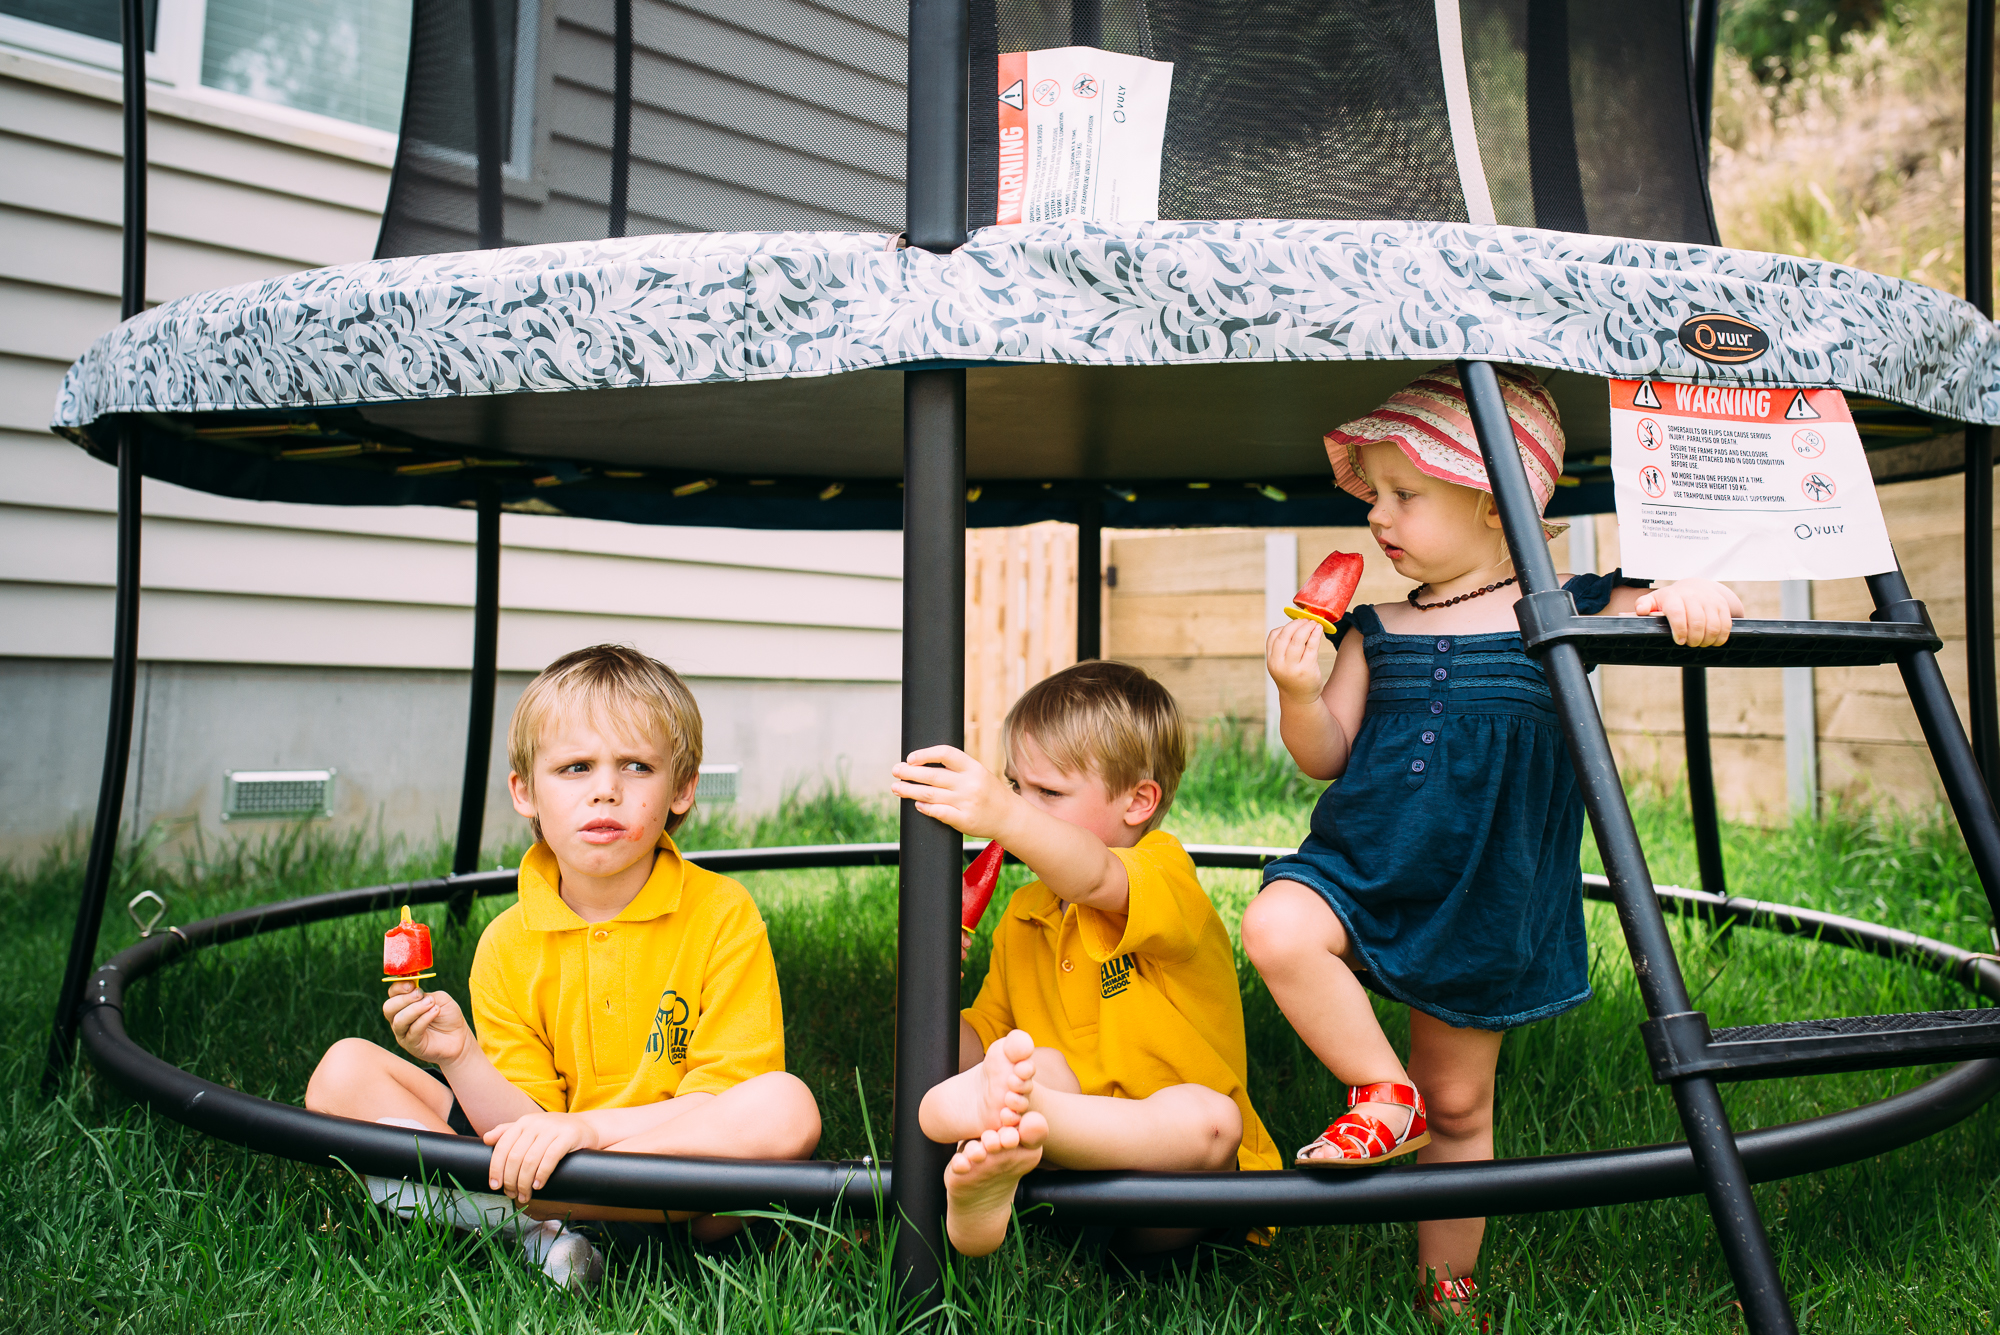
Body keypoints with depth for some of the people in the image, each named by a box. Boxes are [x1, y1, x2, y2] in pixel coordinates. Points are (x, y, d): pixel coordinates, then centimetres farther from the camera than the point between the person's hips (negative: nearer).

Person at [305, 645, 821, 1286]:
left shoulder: (722, 914, -7)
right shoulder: (506, 945, 2)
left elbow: (728, 1100, -12)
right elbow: (527, 1130, -2)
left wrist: (590, 1126, -26)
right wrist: (461, 1058, -22)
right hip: (556, 1169, 3)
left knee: (786, 1106, -34)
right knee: (343, 1071, -8)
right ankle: (535, 1230, -25)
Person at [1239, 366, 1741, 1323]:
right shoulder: (1377, 632, 3)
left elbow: (1665, 614, -4)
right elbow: (1326, 758, 3)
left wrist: (1695, 593, -27)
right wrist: (1298, 693, -16)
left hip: (1485, 908, -1)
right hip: (1363, 870, 2)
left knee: (1459, 1103, 11)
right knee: (1275, 930, -30)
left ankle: (1447, 1280, 32)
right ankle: (1383, 1094, -10)